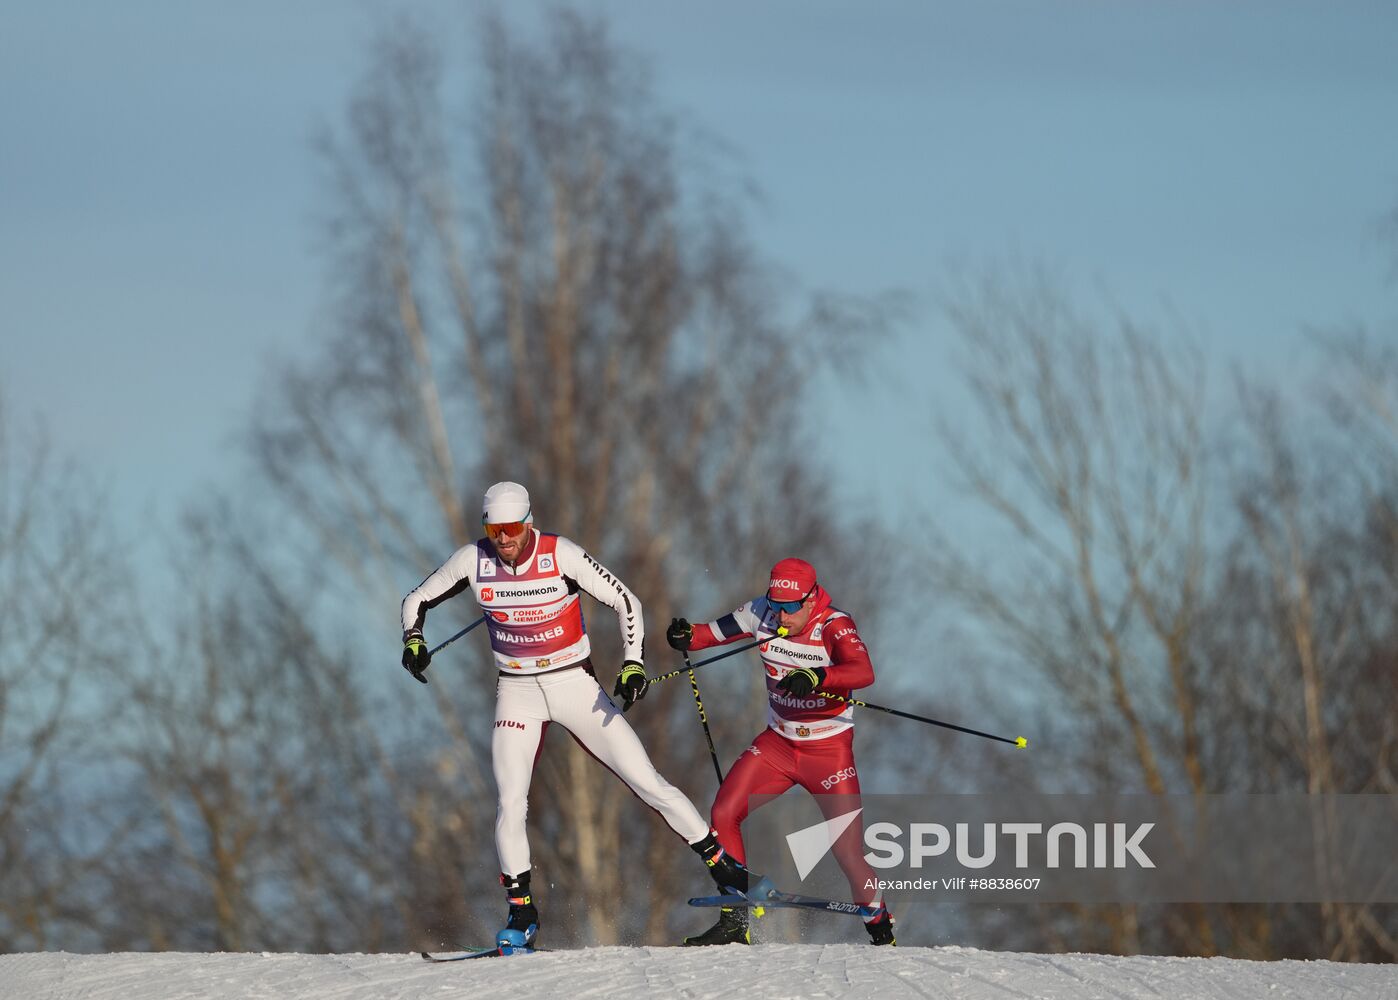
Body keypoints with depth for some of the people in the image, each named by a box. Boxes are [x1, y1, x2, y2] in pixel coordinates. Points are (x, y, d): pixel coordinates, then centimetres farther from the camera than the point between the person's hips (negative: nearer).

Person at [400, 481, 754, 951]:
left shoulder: (561, 555, -17)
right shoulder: (473, 560, -9)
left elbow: (625, 601, -9)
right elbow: (417, 600, 5)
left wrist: (633, 664, -20)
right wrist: (414, 640, -15)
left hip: (575, 685, -2)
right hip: (517, 693, 2)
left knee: (645, 780, -3)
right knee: (510, 803, -13)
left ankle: (722, 862, 9)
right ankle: (521, 914, 0)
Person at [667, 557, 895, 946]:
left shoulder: (834, 626, -23)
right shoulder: (762, 614, -9)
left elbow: (863, 672, -40)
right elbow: (717, 632, 2)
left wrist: (816, 678, -57)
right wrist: (687, 636, -21)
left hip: (829, 749, -5)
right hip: (778, 741, 5)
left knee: (849, 854, -9)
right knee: (723, 816, -9)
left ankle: (882, 934, 14)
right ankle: (734, 924, 1)